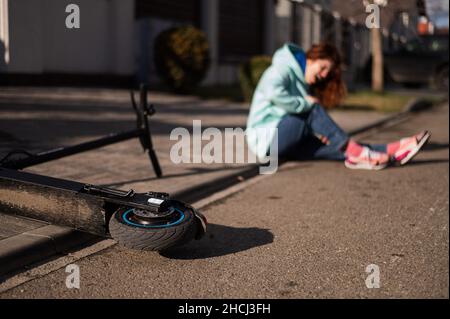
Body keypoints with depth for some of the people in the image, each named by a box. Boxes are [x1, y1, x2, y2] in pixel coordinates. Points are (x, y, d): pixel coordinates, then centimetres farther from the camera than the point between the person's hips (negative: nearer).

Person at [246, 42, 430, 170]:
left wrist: (316, 131, -4)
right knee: (313, 110, -26)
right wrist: (306, 103, -19)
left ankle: (392, 151, -26)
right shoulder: (282, 70, -7)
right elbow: (273, 92, -29)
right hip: (266, 137, -7)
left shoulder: (305, 84, 21)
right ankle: (354, 150, -28)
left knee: (332, 146, -13)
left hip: (288, 145, 8)